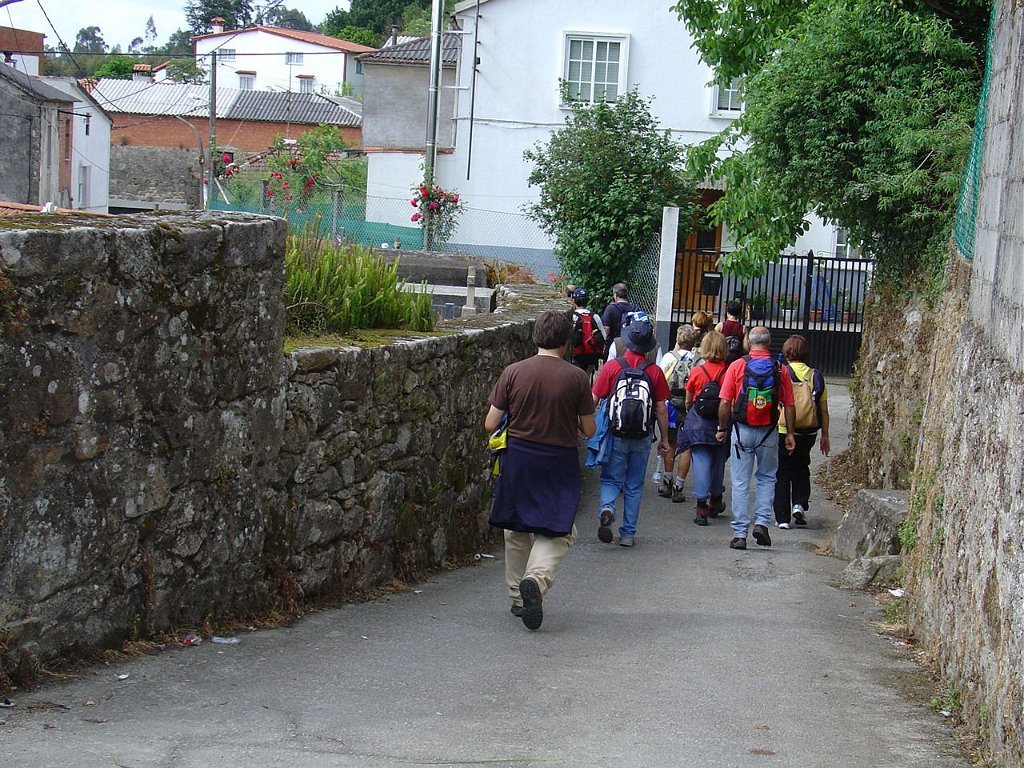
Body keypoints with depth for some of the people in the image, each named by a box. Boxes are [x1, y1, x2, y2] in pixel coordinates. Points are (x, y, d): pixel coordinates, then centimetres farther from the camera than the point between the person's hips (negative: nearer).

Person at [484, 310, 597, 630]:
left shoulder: (513, 372, -4)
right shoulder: (576, 377, -7)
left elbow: (490, 424, -2)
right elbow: (589, 430, -1)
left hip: (518, 459, 2)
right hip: (560, 462, -2)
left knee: (517, 530, 16)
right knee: (558, 531, 7)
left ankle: (518, 598, 23)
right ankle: (537, 579, -19)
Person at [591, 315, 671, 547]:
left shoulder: (612, 366, -7)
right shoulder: (655, 372, -3)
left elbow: (594, 400, -5)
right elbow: (661, 409, 1)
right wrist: (664, 439, 11)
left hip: (615, 434, -1)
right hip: (642, 438, 1)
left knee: (610, 480, 10)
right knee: (634, 486, 11)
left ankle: (607, 508, -19)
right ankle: (628, 533, 14)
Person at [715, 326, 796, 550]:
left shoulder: (737, 366, -4)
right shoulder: (780, 370, -1)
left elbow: (725, 402, -5)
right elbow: (789, 406, 0)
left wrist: (722, 429, 6)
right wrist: (789, 434, 8)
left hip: (742, 430, -1)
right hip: (769, 431, 1)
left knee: (740, 482, 5)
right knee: (767, 478, 18)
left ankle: (740, 533, 4)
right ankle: (762, 522, 4)